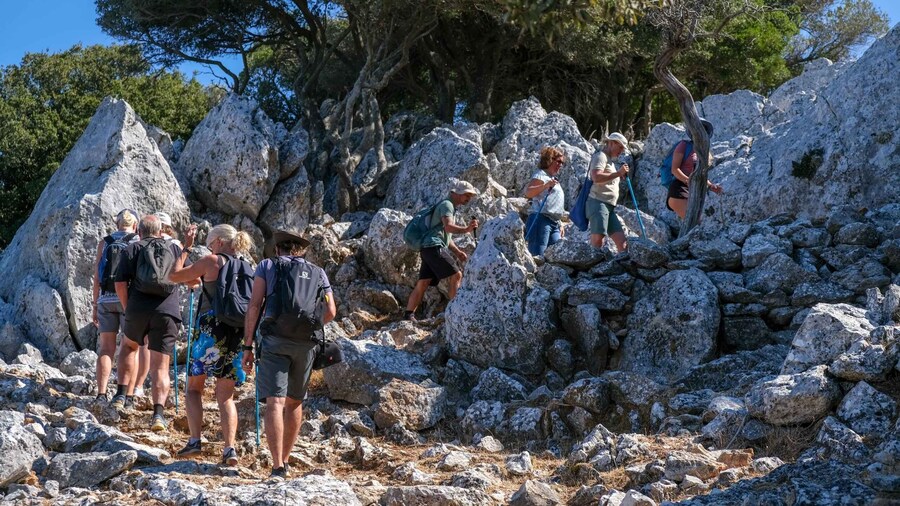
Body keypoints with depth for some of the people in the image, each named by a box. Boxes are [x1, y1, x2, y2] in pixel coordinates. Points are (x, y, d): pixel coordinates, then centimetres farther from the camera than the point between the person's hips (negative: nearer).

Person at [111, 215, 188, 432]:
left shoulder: (132, 249, 10)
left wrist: (127, 308, 11)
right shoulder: (175, 249, 14)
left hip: (138, 308, 0)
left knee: (129, 346, 29)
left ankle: (121, 395, 21)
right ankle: (158, 413, -13)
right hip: (167, 311, 0)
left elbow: (120, 283, -1)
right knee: (160, 366, 2)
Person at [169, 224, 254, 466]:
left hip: (210, 330, -4)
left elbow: (174, 276, 7)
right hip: (237, 334, 4)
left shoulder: (211, 261, -2)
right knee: (225, 395, 9)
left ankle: (195, 440, 0)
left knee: (194, 387, 12)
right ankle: (230, 447, -4)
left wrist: (186, 247, 15)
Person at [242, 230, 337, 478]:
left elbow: (254, 305, -1)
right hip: (306, 343, 3)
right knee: (294, 402, 18)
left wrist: (247, 346, -1)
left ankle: (278, 466, -19)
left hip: (275, 339, -3)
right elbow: (330, 312, 9)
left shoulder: (268, 265, 10)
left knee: (275, 402, -8)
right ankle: (285, 459, 28)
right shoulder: (318, 273, 18)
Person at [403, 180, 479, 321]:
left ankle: (408, 314, 1)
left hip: (428, 249, 10)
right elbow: (448, 227, -22)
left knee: (422, 283, 4)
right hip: (434, 246, -10)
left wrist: (457, 252, 21)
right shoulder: (446, 204, -3)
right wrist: (465, 229, -34)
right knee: (456, 276, -11)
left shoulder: (450, 207, 29)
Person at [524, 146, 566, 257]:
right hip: (541, 219, -9)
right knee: (537, 255, -16)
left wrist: (559, 225, 28)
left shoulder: (553, 179, 27)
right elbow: (528, 192, -18)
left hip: (554, 223, 9)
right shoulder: (540, 175, -1)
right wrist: (546, 185, -30)